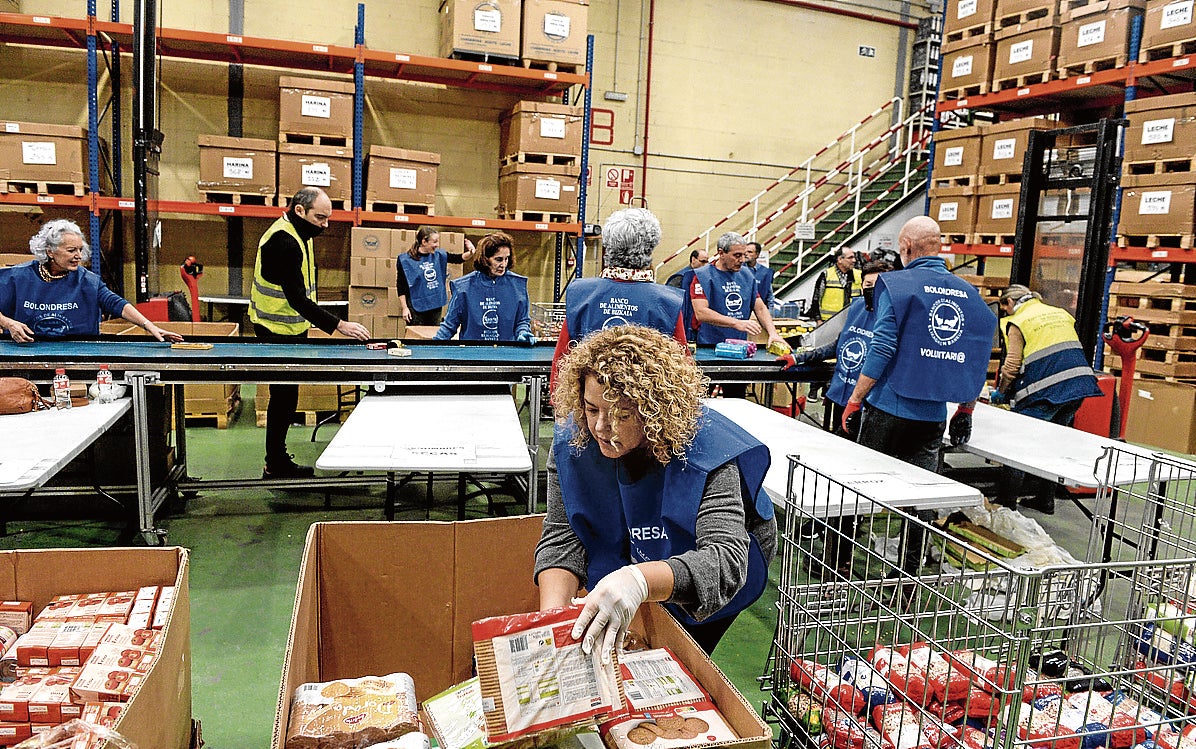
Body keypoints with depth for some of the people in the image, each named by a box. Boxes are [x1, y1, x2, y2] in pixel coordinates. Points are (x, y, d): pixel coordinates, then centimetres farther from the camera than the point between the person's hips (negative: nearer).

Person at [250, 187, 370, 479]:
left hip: (291, 328, 10)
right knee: (284, 395, -3)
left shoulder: (296, 234, 10)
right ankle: (276, 466, 9)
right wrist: (338, 325, -32)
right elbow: (296, 298, -29)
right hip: (279, 332, -10)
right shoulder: (283, 242, -24)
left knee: (285, 395, 14)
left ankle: (278, 460, 23)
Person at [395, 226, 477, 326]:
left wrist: (471, 253, -15)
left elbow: (459, 258, 7)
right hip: (416, 307, -5)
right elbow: (401, 287, -7)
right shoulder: (406, 260, -10)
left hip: (436, 306, 5)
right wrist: (404, 307, -9)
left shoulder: (438, 255, 4)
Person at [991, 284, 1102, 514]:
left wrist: (1000, 392, 7)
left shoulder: (1017, 322, -2)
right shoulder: (1060, 313, 21)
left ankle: (1005, 503, 1)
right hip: (1078, 385, 8)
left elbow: (1012, 364, -8)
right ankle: (1046, 500, 25)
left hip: (1045, 391, -8)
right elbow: (1071, 352, 23)